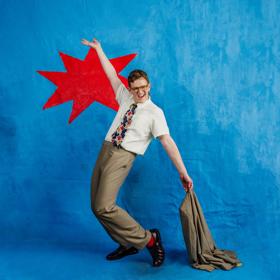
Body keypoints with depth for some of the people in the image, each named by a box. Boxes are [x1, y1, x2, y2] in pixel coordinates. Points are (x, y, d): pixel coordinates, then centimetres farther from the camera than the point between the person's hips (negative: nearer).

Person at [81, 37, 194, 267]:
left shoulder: (155, 112, -6)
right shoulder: (126, 98, 12)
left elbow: (168, 142, -13)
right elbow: (112, 75, 22)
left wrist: (183, 173, -18)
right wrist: (98, 49, 27)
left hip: (122, 157, -7)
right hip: (105, 151, 7)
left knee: (104, 207, -20)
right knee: (96, 206, 7)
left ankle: (149, 239, -8)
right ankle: (128, 244, 19)